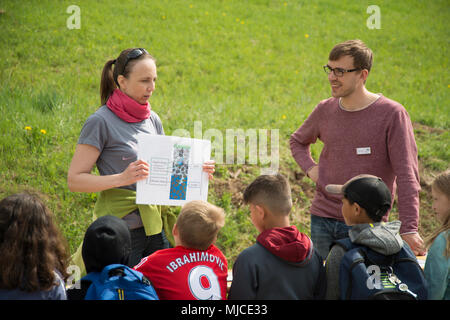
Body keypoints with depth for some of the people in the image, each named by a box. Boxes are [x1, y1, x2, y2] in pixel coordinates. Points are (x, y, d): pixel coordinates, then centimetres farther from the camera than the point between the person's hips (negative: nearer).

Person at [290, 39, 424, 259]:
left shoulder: (391, 114, -10)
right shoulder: (325, 111, 5)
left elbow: (407, 176, -13)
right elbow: (297, 141, 26)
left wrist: (409, 229, -21)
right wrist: (310, 169, 5)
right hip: (321, 219, 4)